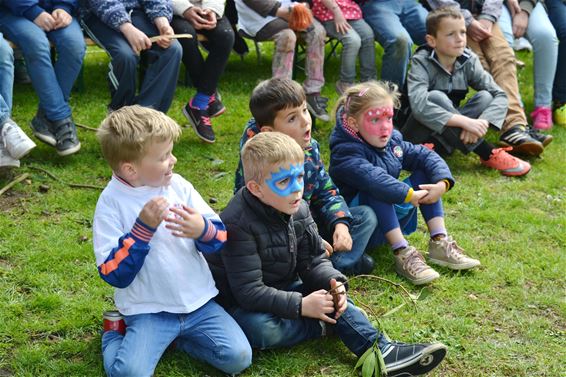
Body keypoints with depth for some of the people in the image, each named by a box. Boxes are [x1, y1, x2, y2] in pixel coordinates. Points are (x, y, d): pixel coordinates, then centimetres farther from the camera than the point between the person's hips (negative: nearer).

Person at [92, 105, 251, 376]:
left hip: (198, 301, 4)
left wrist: (202, 230, -20)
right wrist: (142, 228, -24)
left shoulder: (178, 185, 0)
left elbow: (221, 238, 3)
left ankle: (173, 337, 11)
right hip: (149, 310, -4)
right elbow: (113, 274, -14)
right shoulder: (112, 202, -11)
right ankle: (115, 337, 9)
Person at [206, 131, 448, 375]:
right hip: (241, 303, -7)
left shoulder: (298, 211, -4)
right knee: (259, 328, -36)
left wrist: (332, 283, -18)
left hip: (282, 290, 7)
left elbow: (313, 261, 4)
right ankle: (321, 326, -14)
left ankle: (380, 349, -17)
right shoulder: (238, 225, -29)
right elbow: (248, 291, -30)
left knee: (332, 296, -10)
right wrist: (301, 306, -30)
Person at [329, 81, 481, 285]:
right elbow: (372, 178, -40)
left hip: (395, 218, 8)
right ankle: (402, 253, -35)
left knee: (424, 173, -3)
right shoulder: (345, 153, -22)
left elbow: (426, 156, -2)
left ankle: (439, 242, -11)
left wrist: (442, 182, -20)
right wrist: (410, 195, -39)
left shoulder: (392, 140, 3)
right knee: (376, 191, -35)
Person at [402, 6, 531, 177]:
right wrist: (465, 121, -40)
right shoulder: (422, 63, -18)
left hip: (449, 134, 5)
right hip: (419, 135, -4)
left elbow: (500, 95, -11)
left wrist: (480, 124, -30)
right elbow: (419, 106, -35)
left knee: (485, 97, -14)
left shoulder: (468, 61, -6)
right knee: (435, 97, -31)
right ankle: (488, 154, -28)